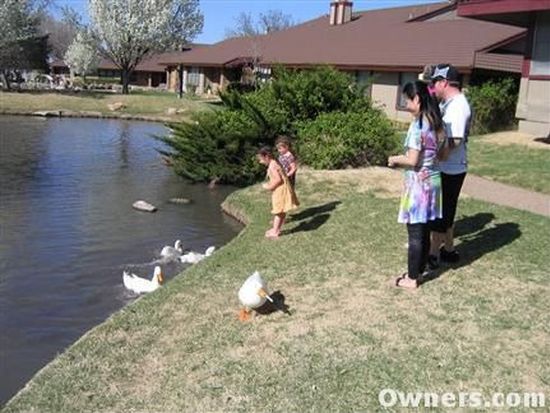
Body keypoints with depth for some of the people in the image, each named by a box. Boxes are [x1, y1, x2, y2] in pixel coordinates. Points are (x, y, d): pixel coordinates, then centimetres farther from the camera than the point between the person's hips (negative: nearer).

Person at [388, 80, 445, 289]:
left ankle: (412, 278, 13)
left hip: (418, 183, -8)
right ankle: (419, 271, 29)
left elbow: (412, 161, -21)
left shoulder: (418, 125, -19)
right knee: (424, 231, 17)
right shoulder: (437, 123, 5)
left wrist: (395, 159, -3)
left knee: (415, 233, 2)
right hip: (433, 180, 8)